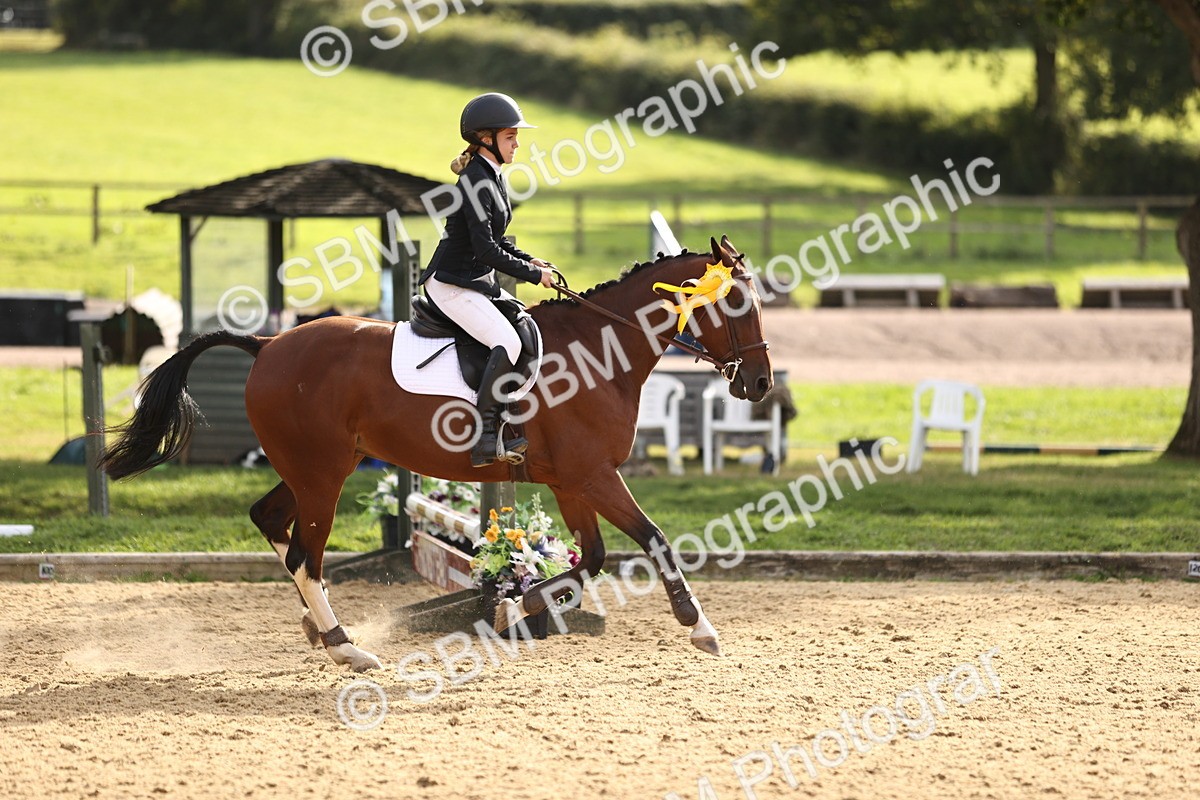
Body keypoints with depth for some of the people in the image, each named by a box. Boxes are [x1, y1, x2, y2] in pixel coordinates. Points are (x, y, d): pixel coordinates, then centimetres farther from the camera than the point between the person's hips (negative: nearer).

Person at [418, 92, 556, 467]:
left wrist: (529, 260, 7)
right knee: (507, 341, -25)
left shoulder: (492, 178, 11)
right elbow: (486, 249, -23)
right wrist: (533, 274, -15)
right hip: (451, 283, -10)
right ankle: (485, 439, -26)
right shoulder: (475, 182, -19)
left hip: (479, 282, 10)